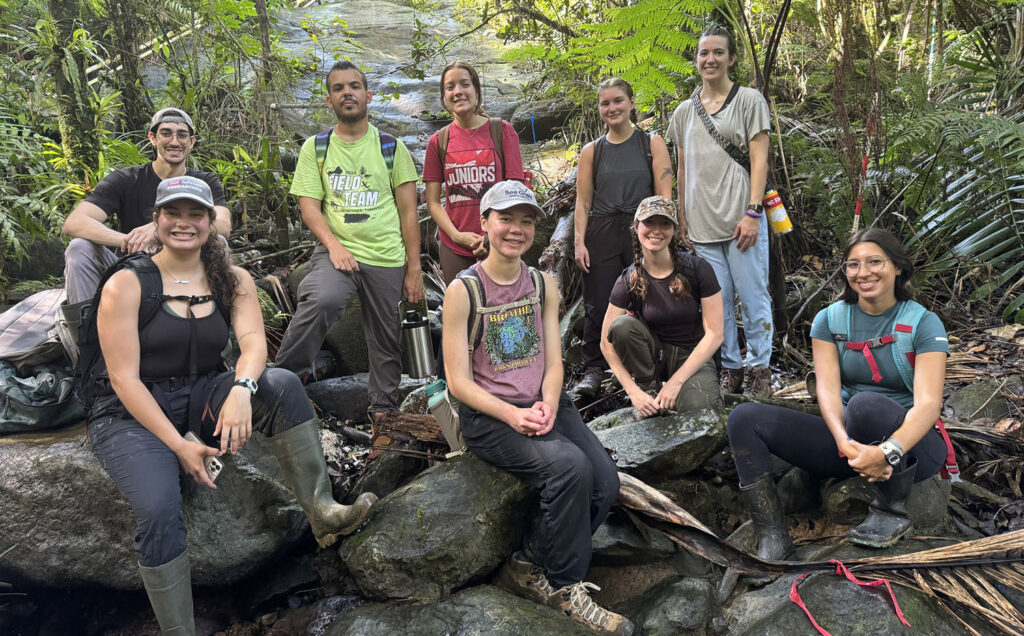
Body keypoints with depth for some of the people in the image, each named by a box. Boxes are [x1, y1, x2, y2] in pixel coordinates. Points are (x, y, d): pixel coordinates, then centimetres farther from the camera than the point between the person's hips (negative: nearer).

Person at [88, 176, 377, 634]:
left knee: (282, 383, -23)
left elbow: (253, 341, -12)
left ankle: (321, 510, -25)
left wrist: (241, 389, -36)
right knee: (159, 509, -29)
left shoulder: (232, 281, 4)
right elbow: (124, 378, -13)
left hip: (203, 399, 4)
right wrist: (178, 445, -21)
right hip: (132, 415, -3)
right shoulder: (126, 285, -8)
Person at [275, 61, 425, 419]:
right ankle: (286, 377, -16)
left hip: (387, 259, 1)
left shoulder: (391, 147, 8)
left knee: (385, 339, 6)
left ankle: (383, 407, 25)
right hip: (337, 251, -1)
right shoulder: (315, 148, 9)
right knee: (321, 300, -32)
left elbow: (408, 211, 6)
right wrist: (334, 245, -15)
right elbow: (308, 205, 3)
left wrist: (414, 269, 0)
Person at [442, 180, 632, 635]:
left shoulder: (544, 286, 8)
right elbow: (459, 381, -9)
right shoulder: (463, 291, -7)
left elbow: (553, 362, 8)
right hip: (488, 415, -5)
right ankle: (565, 588, -7)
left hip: (543, 406, 5)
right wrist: (512, 415, -21)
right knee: (570, 466, -29)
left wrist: (548, 406, -12)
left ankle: (528, 568, 4)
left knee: (605, 482, -18)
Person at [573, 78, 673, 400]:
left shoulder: (652, 144, 5)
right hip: (602, 234, 2)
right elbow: (583, 201, 8)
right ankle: (593, 369, 14)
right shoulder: (591, 151, 10)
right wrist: (579, 242, -1)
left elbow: (664, 196, 0)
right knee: (597, 305, 1)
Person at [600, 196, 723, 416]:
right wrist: (633, 391, -19)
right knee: (621, 325, -27)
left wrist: (675, 381, -18)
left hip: (694, 357, -2)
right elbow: (607, 343, -9)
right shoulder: (629, 281, -9)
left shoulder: (697, 268, -14)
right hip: (656, 353, 2)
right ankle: (649, 389, -7)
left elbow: (714, 334, -13)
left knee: (695, 407, -33)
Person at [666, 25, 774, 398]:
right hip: (702, 223, 4)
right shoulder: (684, 112, 15)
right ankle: (730, 368, 17)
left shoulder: (749, 100, 3)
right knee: (716, 300, 6)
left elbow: (759, 160, -3)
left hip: (740, 219, -4)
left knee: (752, 296, -1)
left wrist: (753, 212, -12)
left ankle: (760, 368, 12)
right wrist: (681, 217, 12)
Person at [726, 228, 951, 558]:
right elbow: (828, 389, -10)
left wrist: (887, 452, -38)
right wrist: (845, 442, -31)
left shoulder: (924, 323, -6)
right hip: (848, 436, 4)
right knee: (745, 418, -15)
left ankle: (892, 510, -13)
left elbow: (929, 403, -19)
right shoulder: (830, 320, 3)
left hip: (910, 441, -3)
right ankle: (773, 535, -20)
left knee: (866, 403, -39)